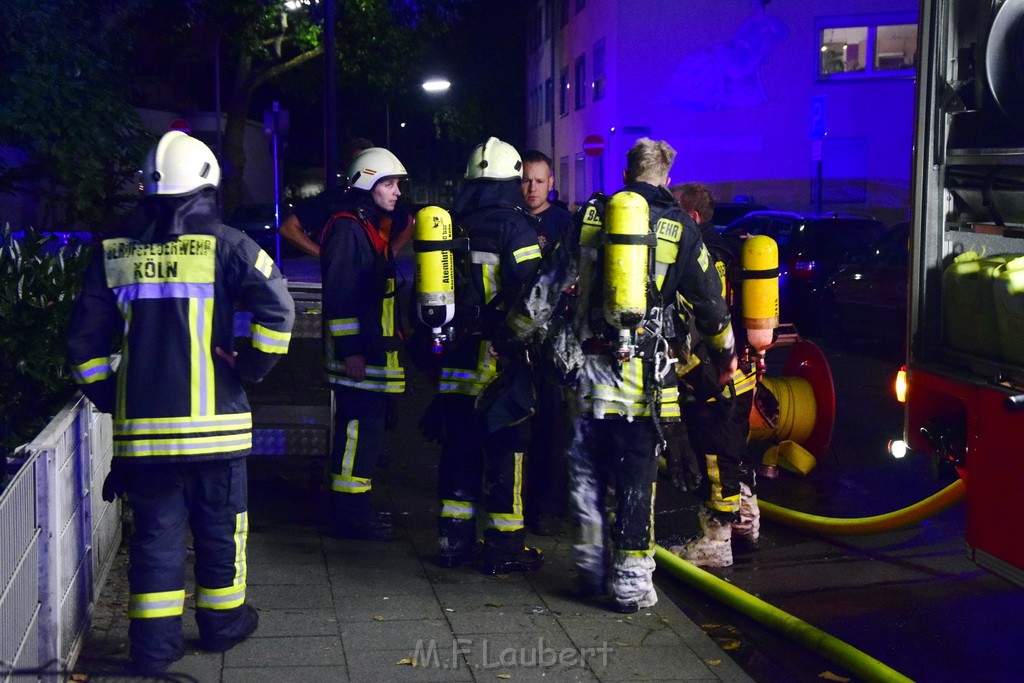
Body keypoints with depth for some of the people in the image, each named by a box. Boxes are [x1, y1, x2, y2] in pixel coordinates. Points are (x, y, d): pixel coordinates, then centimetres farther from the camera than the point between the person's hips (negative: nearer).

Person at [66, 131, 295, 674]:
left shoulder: (114, 252, 5)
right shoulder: (223, 244, -5)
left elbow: (85, 340, 6)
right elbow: (277, 308, -14)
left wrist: (106, 396, 16)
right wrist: (250, 367, -2)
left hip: (141, 424, 3)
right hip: (213, 420, -3)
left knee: (155, 528, 10)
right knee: (219, 524, 13)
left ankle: (154, 643, 12)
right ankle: (222, 622, 26)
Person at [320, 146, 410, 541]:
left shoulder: (374, 228, 19)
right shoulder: (347, 228, -13)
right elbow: (339, 294, -20)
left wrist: (392, 338, 25)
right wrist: (350, 351, -22)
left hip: (375, 351, 10)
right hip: (357, 354, -10)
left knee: (367, 429, 14)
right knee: (358, 429, -8)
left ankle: (356, 508, 23)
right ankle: (348, 515, -2)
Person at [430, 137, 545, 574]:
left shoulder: (452, 227, 10)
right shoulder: (514, 227, -9)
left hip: (455, 358, 6)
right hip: (498, 360, -6)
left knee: (458, 448, 13)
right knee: (505, 451, 1)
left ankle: (453, 539, 19)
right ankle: (504, 546, 5)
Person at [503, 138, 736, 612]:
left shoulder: (590, 217, 6)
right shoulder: (678, 227, 0)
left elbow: (548, 285, 7)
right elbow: (710, 304, 7)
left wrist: (518, 331, 19)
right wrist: (725, 354, 22)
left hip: (587, 371, 2)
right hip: (643, 376, -2)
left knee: (586, 471, 16)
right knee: (636, 480, 3)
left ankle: (590, 568, 23)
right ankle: (631, 583, 6)